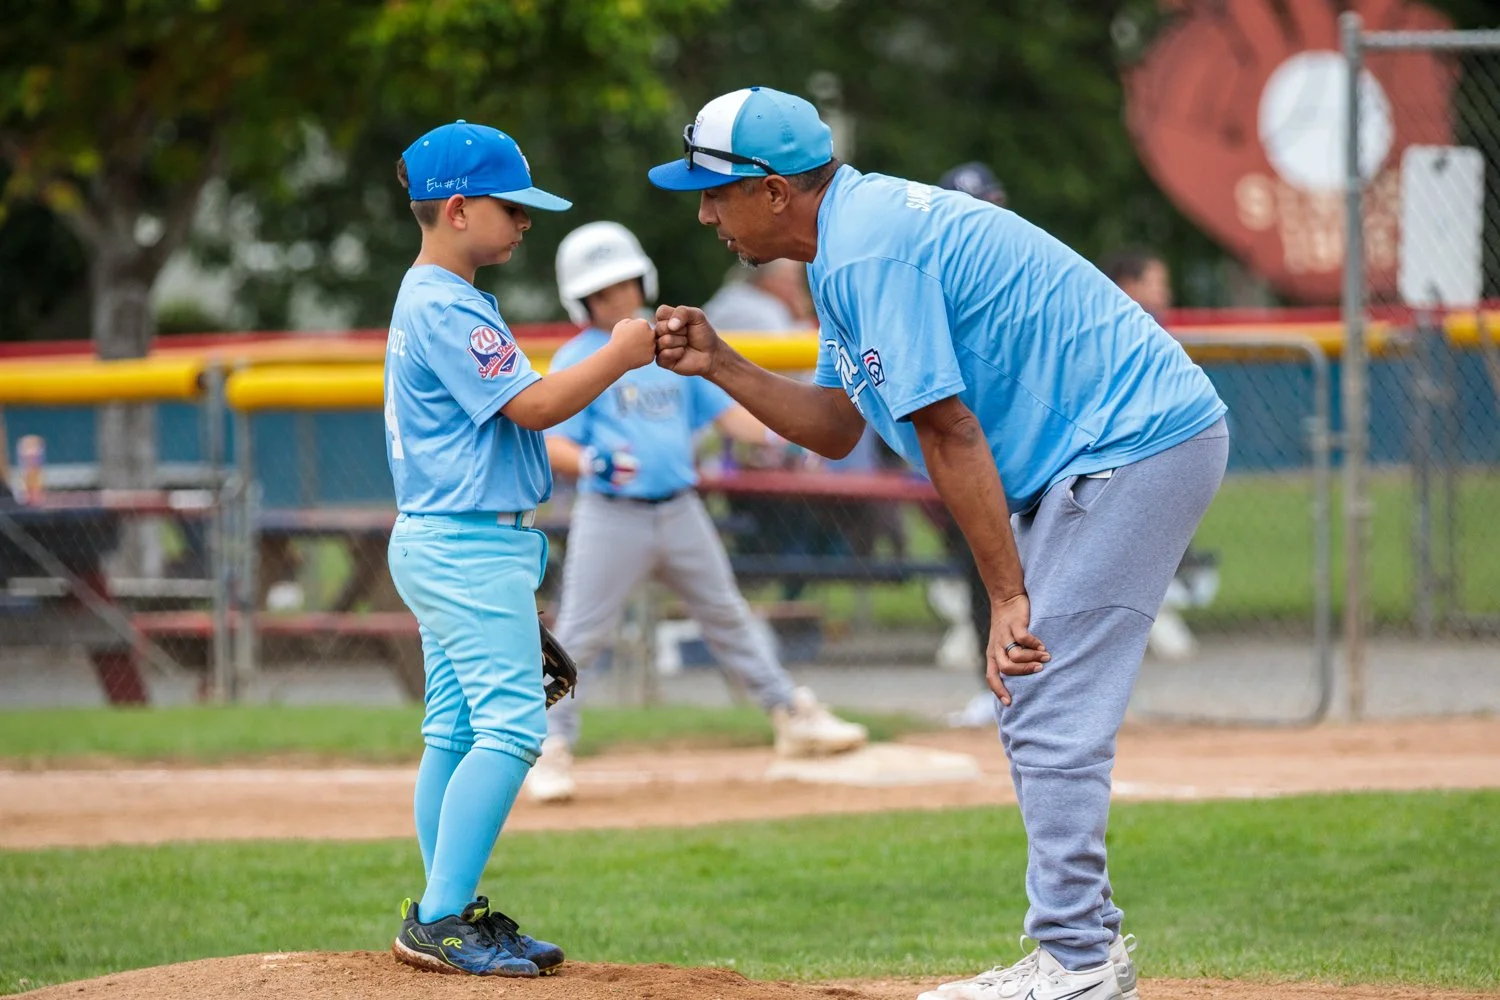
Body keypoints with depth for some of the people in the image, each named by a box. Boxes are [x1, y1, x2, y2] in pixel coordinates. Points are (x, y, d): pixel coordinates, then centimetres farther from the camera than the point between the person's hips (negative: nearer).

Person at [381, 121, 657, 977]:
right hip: (470, 545, -11)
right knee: (510, 726, -13)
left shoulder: (433, 299, 17)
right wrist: (618, 356, -11)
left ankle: (452, 919, 13)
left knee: (457, 730, 10)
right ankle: (439, 919, -15)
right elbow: (531, 406, -19)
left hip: (446, 544, 11)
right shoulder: (447, 307, -15)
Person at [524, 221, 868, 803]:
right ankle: (551, 750, 3)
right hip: (611, 517, -5)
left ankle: (794, 717, 24)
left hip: (679, 510, 5)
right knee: (581, 635, -6)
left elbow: (727, 412, 9)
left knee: (727, 618, 15)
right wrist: (594, 462, -33)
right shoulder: (577, 361, -5)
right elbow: (552, 446, -12)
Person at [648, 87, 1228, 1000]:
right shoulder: (852, 237, 15)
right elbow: (835, 427, 21)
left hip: (1139, 443, -11)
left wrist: (1009, 597, -22)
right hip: (1093, 454, 11)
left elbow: (948, 433, -21)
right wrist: (720, 366, 9)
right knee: (1033, 708, 14)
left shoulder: (871, 253, -18)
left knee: (1052, 713, -11)